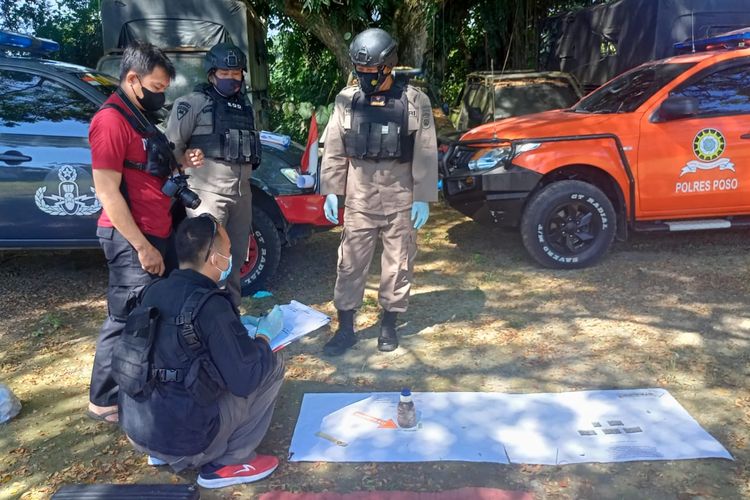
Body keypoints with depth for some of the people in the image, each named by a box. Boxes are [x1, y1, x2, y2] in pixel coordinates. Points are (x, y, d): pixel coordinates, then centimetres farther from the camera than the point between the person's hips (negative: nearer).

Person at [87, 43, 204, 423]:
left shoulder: (139, 117, 15)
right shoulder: (111, 120, -16)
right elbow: (107, 191, -20)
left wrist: (181, 163, 7)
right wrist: (141, 245, -22)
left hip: (152, 233, 10)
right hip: (132, 239, -10)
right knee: (127, 319, -2)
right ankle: (106, 401, 13)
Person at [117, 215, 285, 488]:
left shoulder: (153, 291, 1)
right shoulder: (211, 306, -22)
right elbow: (244, 380, -19)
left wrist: (244, 338, 15)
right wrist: (263, 343, 0)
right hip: (182, 439, -7)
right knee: (272, 364, 1)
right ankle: (228, 462, 5)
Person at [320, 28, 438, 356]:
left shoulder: (414, 101, -3)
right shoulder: (347, 100, 2)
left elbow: (426, 155, -3)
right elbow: (334, 150, 6)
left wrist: (423, 198, -7)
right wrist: (330, 192, 1)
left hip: (401, 199, -1)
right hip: (359, 198, 1)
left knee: (398, 262, 8)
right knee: (350, 263, 3)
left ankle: (389, 323, 25)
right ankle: (345, 327, 16)